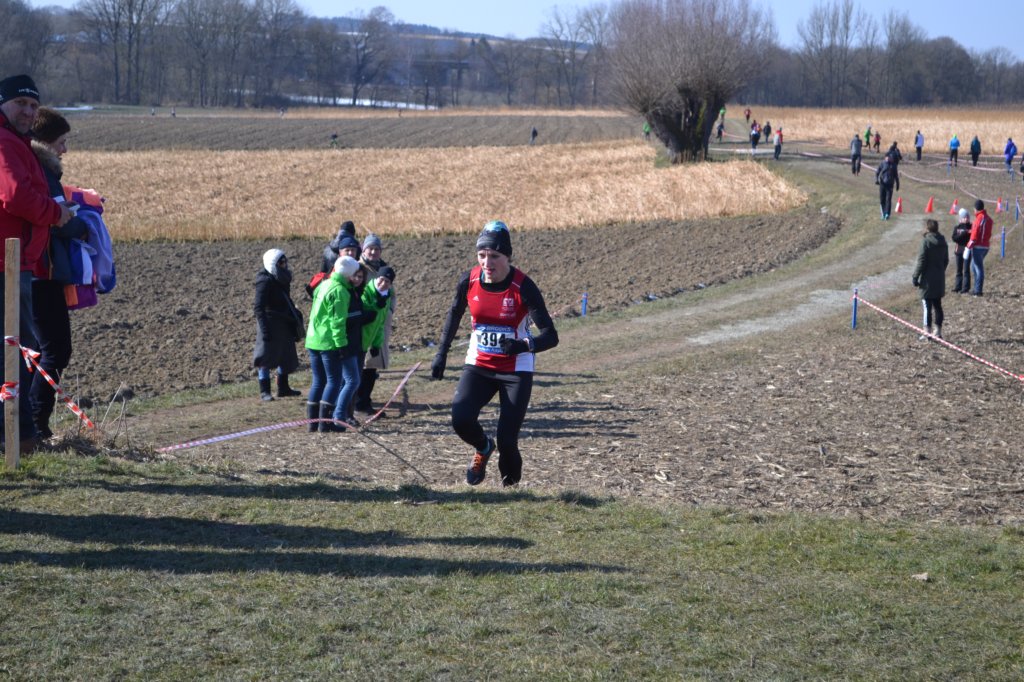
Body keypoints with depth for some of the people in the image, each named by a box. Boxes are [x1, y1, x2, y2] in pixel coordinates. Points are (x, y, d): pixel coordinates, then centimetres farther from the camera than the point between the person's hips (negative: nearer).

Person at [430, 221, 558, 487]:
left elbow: (550, 336, -24)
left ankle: (511, 483, 20)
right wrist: (442, 353, 7)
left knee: (506, 439, -10)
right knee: (460, 418, -19)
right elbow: (454, 314, 12)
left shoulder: (523, 287, -21)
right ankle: (483, 448, 16)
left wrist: (524, 345, -43)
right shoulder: (469, 281, -9)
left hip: (516, 370, -3)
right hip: (478, 365, 3)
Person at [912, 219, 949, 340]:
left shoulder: (926, 241, -14)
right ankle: (938, 331, 14)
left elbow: (921, 261, -15)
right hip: (940, 279, 7)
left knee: (927, 306, -2)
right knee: (937, 305, 12)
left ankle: (927, 331, -3)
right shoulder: (942, 242, 7)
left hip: (928, 280, -7)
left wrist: (915, 276, -9)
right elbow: (946, 260, 15)